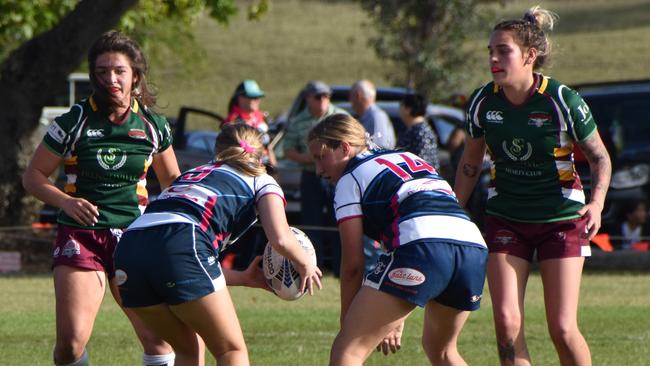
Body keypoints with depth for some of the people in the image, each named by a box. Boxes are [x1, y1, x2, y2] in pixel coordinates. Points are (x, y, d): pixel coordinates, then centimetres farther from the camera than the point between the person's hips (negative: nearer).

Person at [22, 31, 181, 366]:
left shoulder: (153, 125, 6)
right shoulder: (73, 122, -3)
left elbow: (173, 181, 20)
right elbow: (33, 176, 4)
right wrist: (66, 202, -15)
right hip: (80, 236, -2)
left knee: (158, 337, -7)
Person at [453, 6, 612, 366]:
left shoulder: (563, 101, -17)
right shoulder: (483, 101, -7)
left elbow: (600, 157, -4)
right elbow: (470, 163, 10)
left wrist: (596, 202, -20)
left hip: (561, 220, -3)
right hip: (505, 221, 3)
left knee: (562, 329, -8)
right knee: (506, 323, -10)